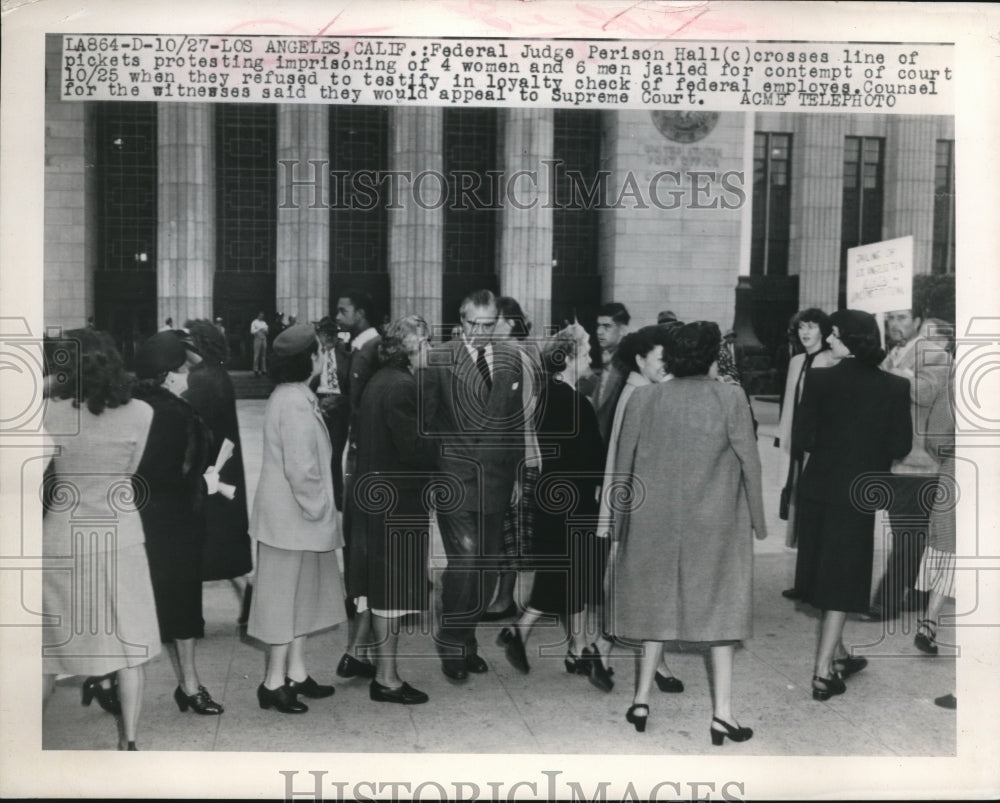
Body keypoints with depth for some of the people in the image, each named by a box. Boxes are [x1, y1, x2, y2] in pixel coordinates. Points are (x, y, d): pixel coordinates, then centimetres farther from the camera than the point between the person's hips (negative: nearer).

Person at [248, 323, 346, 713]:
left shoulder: (289, 396, 10)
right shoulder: (295, 402, -22)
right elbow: (301, 467, -24)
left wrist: (320, 507, 15)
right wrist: (317, 507, -13)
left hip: (292, 515, 10)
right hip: (293, 516, -10)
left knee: (301, 594, 17)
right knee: (287, 594, 0)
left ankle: (295, 673, 27)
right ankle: (274, 682, 10)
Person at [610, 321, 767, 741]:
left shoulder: (642, 398, -3)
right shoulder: (731, 398, -9)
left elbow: (623, 463, 2)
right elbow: (749, 461, -5)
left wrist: (620, 521, 12)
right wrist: (758, 518, 6)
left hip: (653, 519, 2)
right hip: (715, 522, -2)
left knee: (658, 602, 15)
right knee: (719, 606, 8)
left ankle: (642, 699, 20)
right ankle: (721, 712, 8)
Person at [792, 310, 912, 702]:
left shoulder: (819, 380, -11)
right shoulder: (895, 387, -8)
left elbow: (801, 441, -11)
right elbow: (900, 447, -5)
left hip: (820, 489, 1)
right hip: (862, 493, -1)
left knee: (827, 573, 17)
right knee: (842, 579, 6)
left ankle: (838, 655, 32)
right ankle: (823, 671, 5)